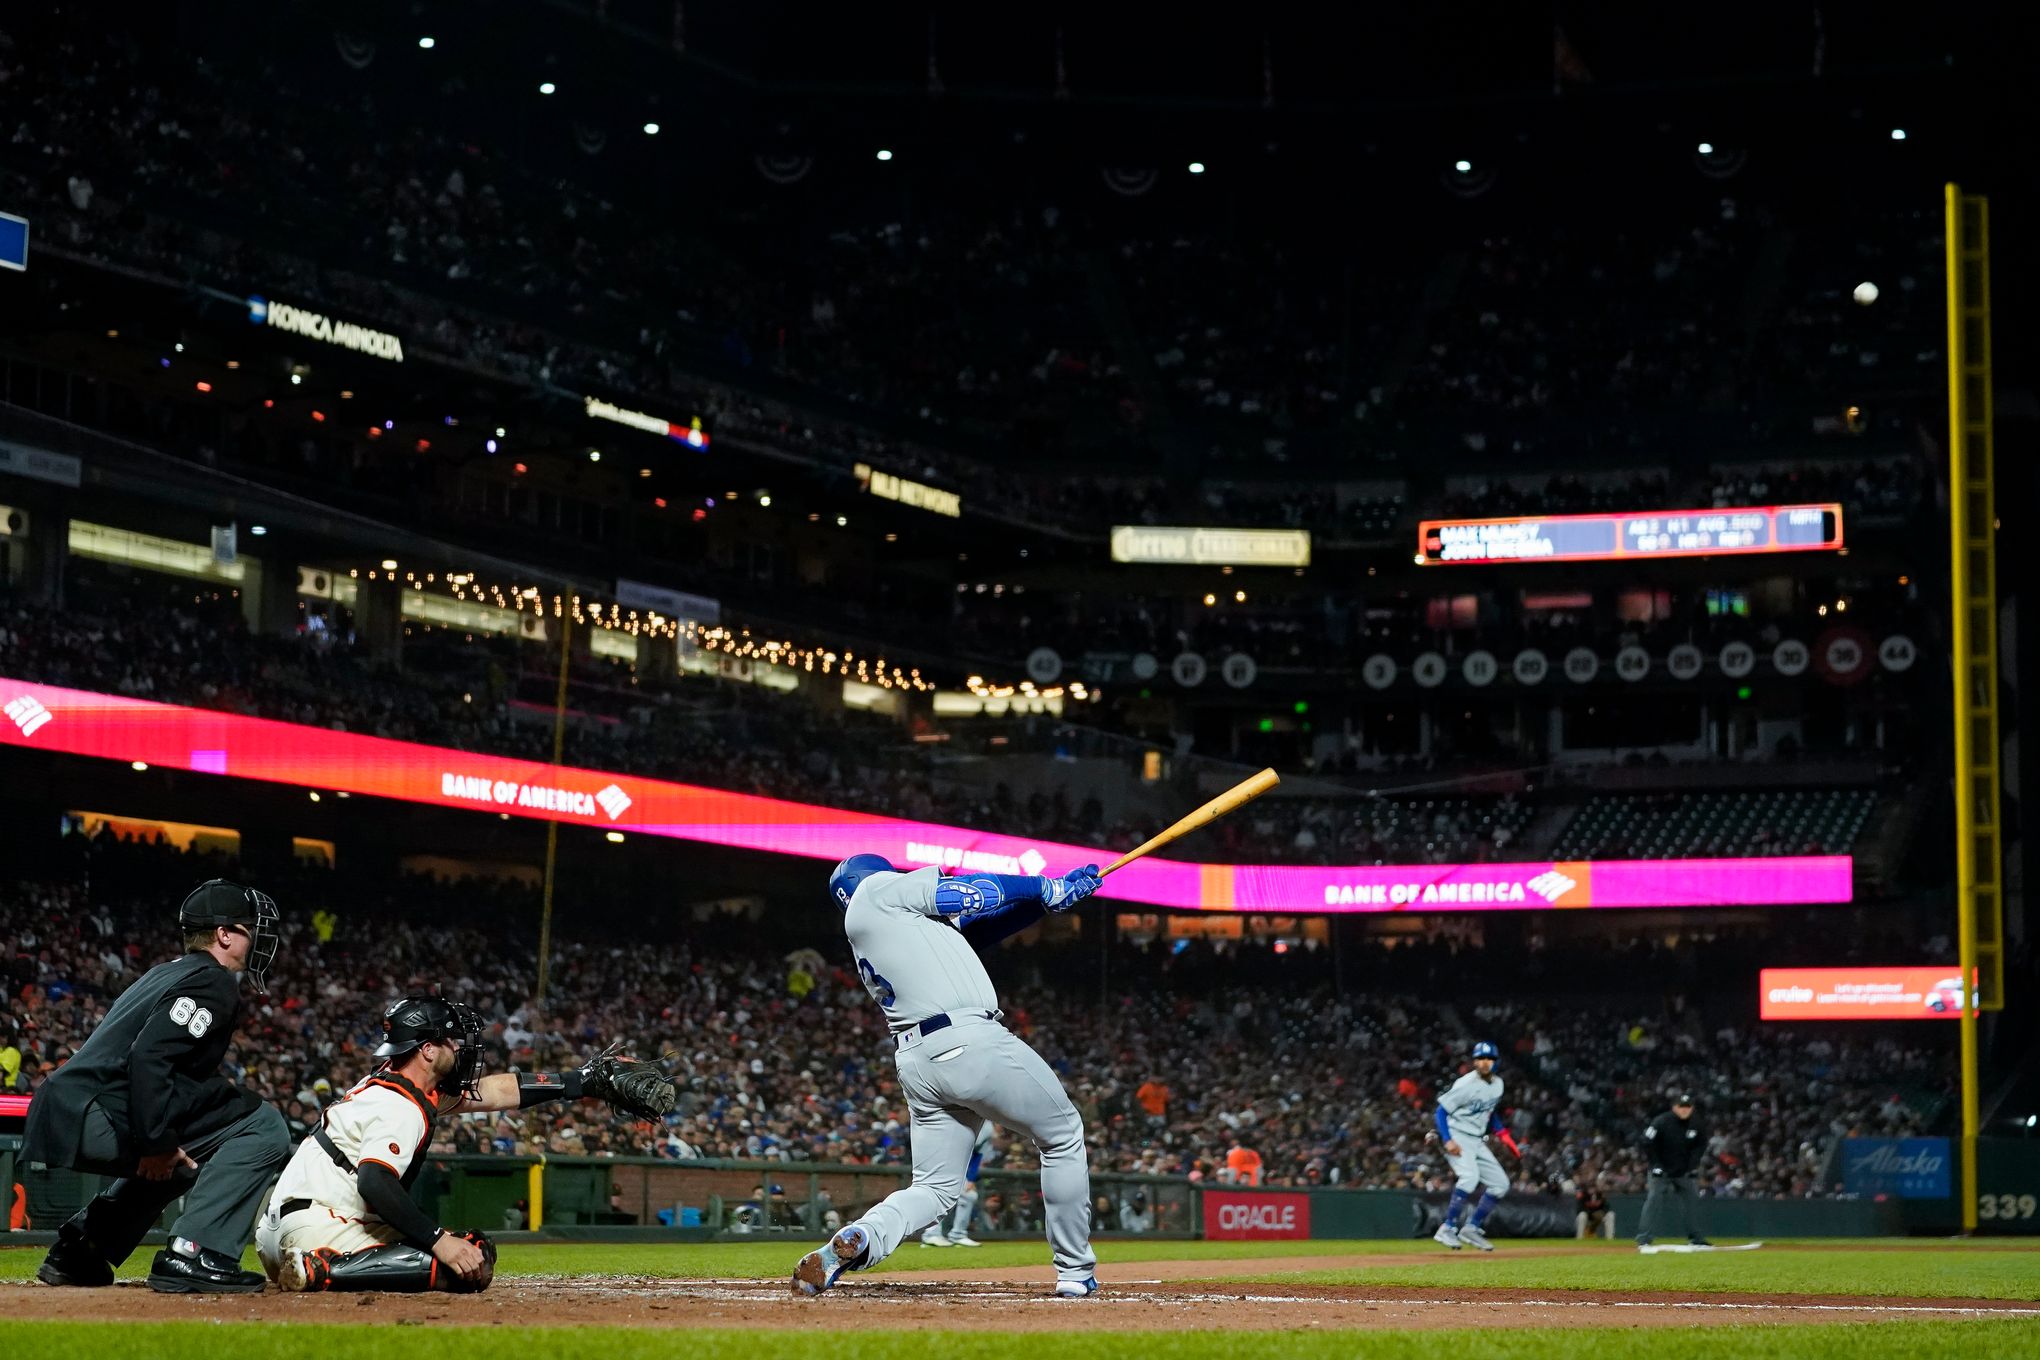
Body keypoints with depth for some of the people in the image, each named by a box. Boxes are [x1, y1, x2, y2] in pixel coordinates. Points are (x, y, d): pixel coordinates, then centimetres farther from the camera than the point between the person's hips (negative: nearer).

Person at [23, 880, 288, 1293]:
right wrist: (158, 1142, -20)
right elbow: (150, 1055, -20)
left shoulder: (164, 974, 26)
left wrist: (161, 1145, 18)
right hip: (94, 1120, -10)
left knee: (181, 1151, 36)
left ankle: (77, 1248, 28)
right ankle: (190, 1255, -16)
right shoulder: (214, 983, -5)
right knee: (264, 1127, -8)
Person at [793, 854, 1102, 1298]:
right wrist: (1048, 889, 16)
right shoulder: (878, 888, 4)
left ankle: (857, 1238, -18)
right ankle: (1074, 1272, 13)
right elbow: (971, 893, 3)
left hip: (916, 1062, 8)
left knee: (934, 1188, 11)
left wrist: (1055, 896, 15)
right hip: (970, 1041, -8)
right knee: (1063, 1136, 11)